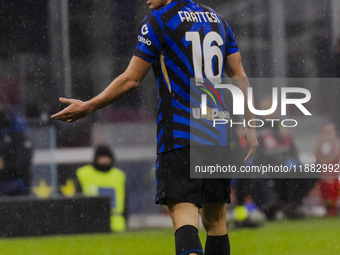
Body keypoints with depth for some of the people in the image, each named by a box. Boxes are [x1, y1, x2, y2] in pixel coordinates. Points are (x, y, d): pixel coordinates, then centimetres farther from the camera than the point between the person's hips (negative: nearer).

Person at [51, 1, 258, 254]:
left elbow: (131, 80, -3)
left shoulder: (158, 21, -3)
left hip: (180, 134, -6)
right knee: (215, 219, 11)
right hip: (218, 135, 6)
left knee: (183, 212, -15)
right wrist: (249, 126, 17)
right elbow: (240, 77, 13)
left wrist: (88, 107, 6)